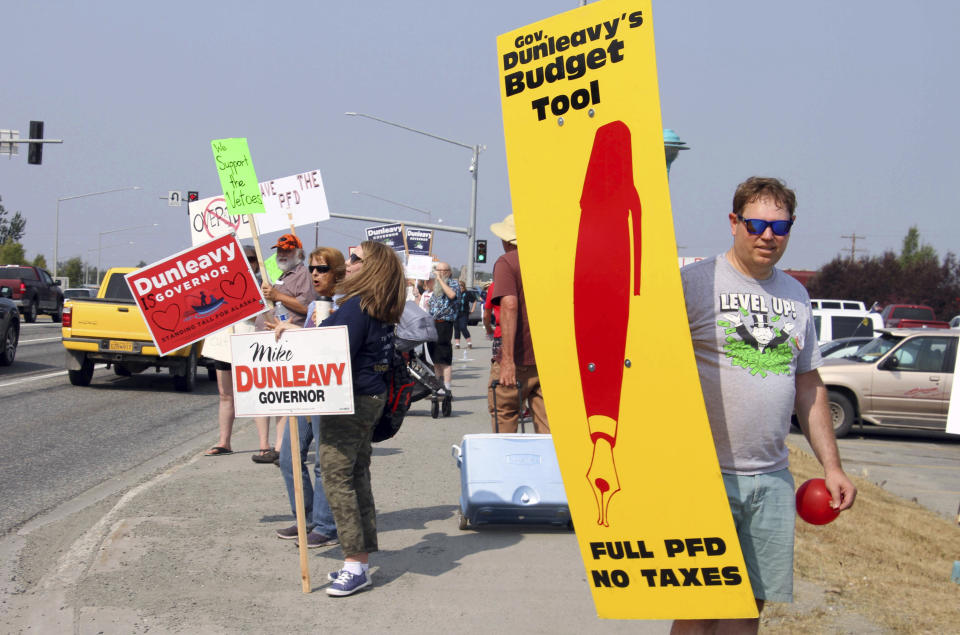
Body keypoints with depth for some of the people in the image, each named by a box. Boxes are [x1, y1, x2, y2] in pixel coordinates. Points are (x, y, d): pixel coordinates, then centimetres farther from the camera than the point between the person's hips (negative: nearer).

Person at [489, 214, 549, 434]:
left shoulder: (506, 262, -6)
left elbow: (510, 306, -19)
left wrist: (508, 359, -24)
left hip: (520, 358, -5)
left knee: (504, 415, 9)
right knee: (547, 426, 4)